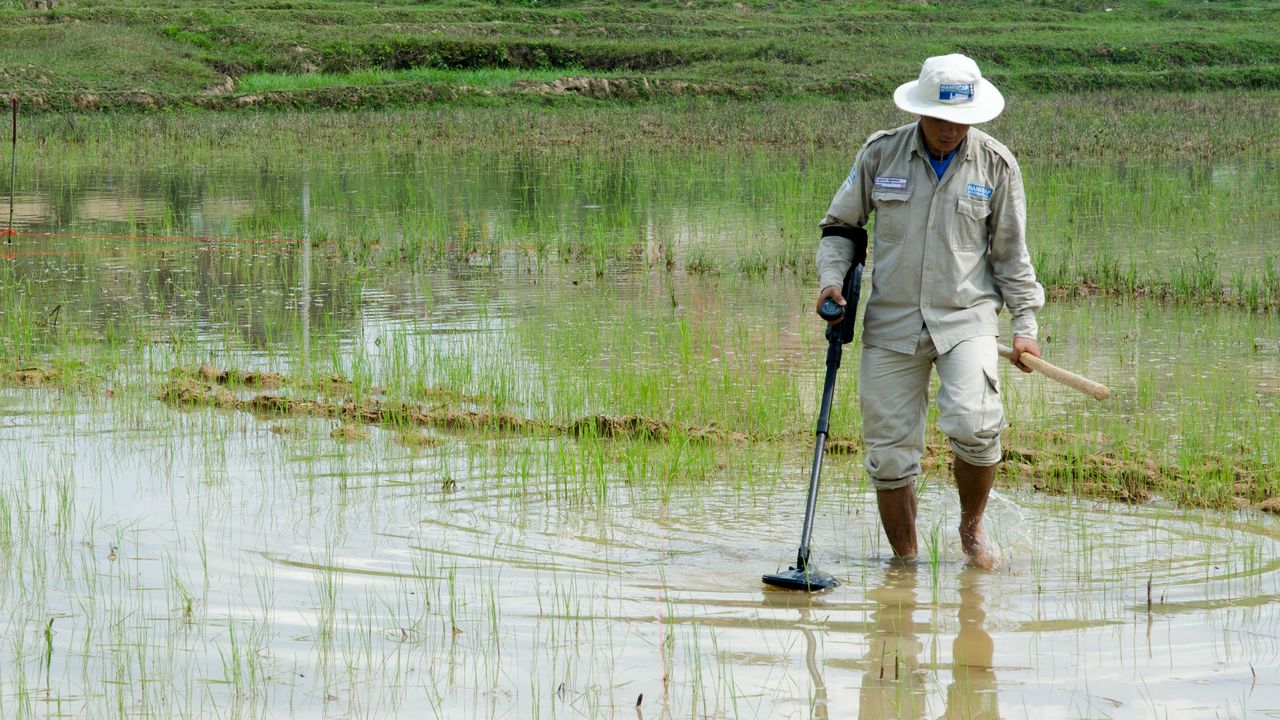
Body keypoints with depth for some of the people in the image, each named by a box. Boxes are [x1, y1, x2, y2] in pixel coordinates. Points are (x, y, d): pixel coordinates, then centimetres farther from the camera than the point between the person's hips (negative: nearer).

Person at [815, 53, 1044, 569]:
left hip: (967, 318, -1)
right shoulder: (880, 154, 2)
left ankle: (971, 528, 3)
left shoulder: (996, 165, 2)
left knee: (974, 426, -23)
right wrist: (832, 278, -3)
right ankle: (904, 561, 16)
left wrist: (1025, 325, 4)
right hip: (890, 323, 1)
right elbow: (840, 226, 14)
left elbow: (1010, 255, 10)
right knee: (890, 453, 0)